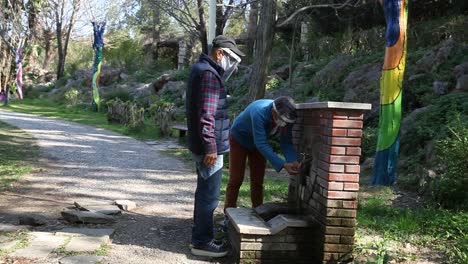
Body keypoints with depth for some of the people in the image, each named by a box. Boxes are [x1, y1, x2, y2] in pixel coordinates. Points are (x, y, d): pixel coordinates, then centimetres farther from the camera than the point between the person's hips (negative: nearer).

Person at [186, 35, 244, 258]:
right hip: (210, 147, -11)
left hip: (200, 146, 11)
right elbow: (206, 115, -23)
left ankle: (199, 236, 30)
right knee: (209, 195, -2)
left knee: (204, 192, 19)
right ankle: (202, 242, 8)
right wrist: (210, 147, -23)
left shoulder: (201, 69, 16)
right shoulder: (209, 73, -18)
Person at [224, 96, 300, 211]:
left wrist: (294, 162, -38)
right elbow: (261, 144, -44)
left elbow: (286, 142, -20)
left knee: (257, 180, 5)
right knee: (236, 179, -4)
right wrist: (283, 165, -50)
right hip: (239, 139, -5)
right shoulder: (259, 113, -43)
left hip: (258, 142, 5)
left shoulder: (286, 117, -25)